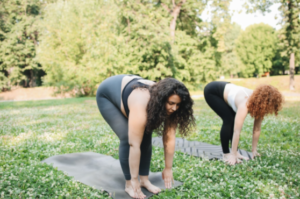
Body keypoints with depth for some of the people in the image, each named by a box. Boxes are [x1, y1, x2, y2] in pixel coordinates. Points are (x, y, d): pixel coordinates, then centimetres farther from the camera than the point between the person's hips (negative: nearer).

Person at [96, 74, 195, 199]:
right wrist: (134, 179, -31)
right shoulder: (141, 105, -42)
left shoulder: (169, 108, -23)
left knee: (146, 136, -6)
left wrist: (168, 169, -14)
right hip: (107, 94, -6)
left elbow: (169, 139, -17)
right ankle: (129, 184, -3)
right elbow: (134, 144, -38)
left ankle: (144, 179, 6)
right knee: (127, 138, -18)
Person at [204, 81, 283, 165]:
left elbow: (257, 130, -7)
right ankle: (226, 154, -4)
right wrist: (233, 155, -33)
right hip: (212, 91, -7)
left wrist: (254, 150, -3)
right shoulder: (245, 105, -36)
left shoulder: (258, 103, -15)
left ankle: (235, 151, 8)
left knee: (234, 122, -2)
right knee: (228, 120, -15)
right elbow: (236, 131, -37)